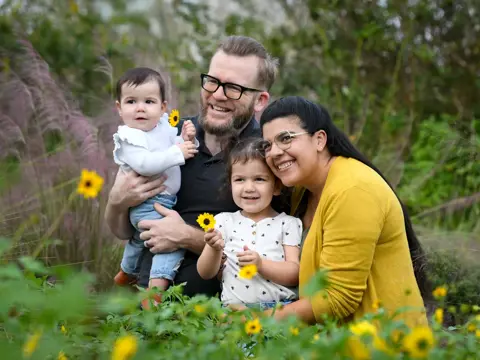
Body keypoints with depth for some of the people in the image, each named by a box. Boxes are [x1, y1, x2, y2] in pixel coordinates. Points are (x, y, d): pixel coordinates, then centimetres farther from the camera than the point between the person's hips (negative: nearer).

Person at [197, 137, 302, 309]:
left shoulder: (288, 224, 9)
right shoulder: (224, 221, 13)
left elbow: (294, 275, 0)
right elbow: (205, 273, 11)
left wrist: (261, 264, -15)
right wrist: (214, 250, -9)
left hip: (280, 306, -1)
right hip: (234, 308, 1)